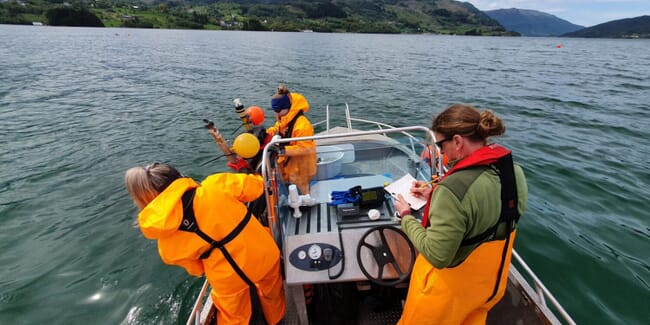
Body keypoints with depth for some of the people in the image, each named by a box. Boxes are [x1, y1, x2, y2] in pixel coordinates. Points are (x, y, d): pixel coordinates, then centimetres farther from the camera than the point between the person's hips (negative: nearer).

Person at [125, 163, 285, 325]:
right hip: (264, 253, 1)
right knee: (272, 293, 34)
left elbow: (196, 269, 4)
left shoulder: (167, 245, -11)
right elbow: (255, 185, -7)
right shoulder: (213, 186, -21)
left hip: (231, 280, 0)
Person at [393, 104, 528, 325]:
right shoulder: (516, 172, -10)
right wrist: (435, 195, 3)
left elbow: (437, 256, -30)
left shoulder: (454, 188, -36)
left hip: (451, 290, -7)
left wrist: (406, 216, -17)